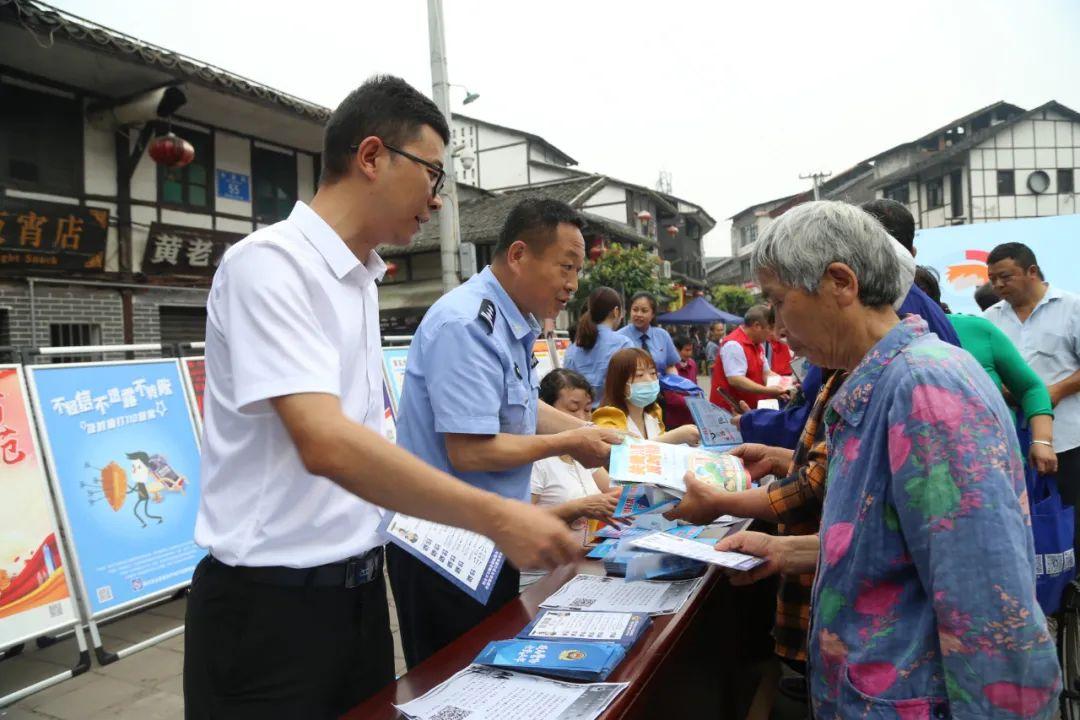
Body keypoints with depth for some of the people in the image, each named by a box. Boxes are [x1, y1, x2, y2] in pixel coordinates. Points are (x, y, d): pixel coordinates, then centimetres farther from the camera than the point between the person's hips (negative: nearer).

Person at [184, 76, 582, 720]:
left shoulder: (362, 279, 9)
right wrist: (493, 516, -26)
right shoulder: (270, 262, -18)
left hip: (358, 588, 8)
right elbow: (326, 446, -29)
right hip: (271, 605, -8)